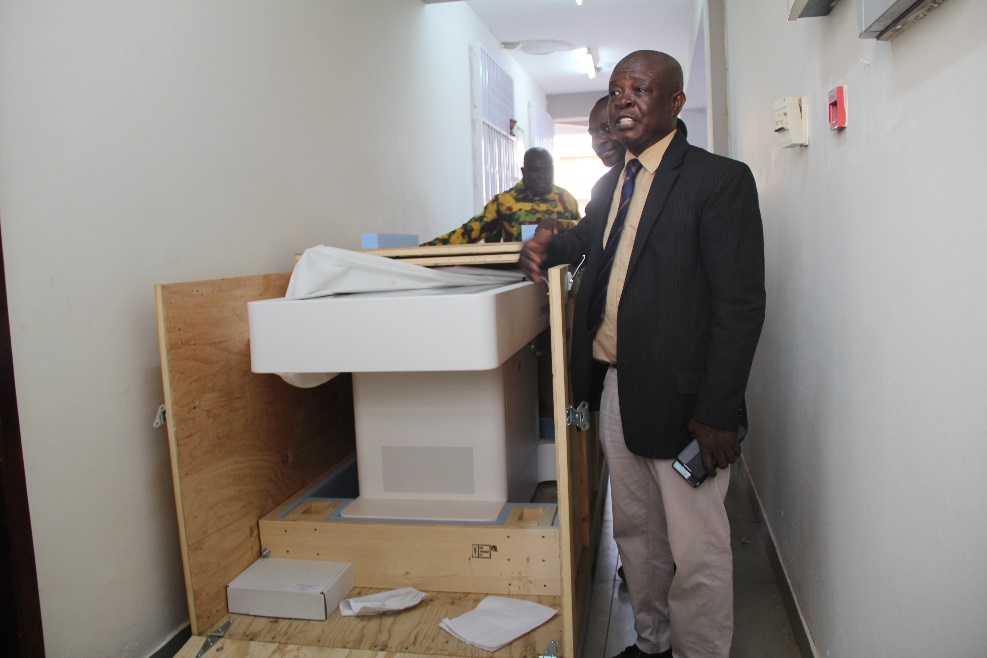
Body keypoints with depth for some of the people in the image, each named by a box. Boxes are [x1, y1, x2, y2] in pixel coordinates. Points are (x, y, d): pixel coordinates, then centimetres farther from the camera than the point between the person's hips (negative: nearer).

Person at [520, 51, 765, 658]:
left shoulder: (721, 180, -9)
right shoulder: (609, 185, 13)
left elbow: (741, 305, -14)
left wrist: (718, 412, -17)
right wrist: (550, 247, 2)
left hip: (680, 399, -7)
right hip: (615, 387, 7)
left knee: (696, 551, 5)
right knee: (635, 532, 20)